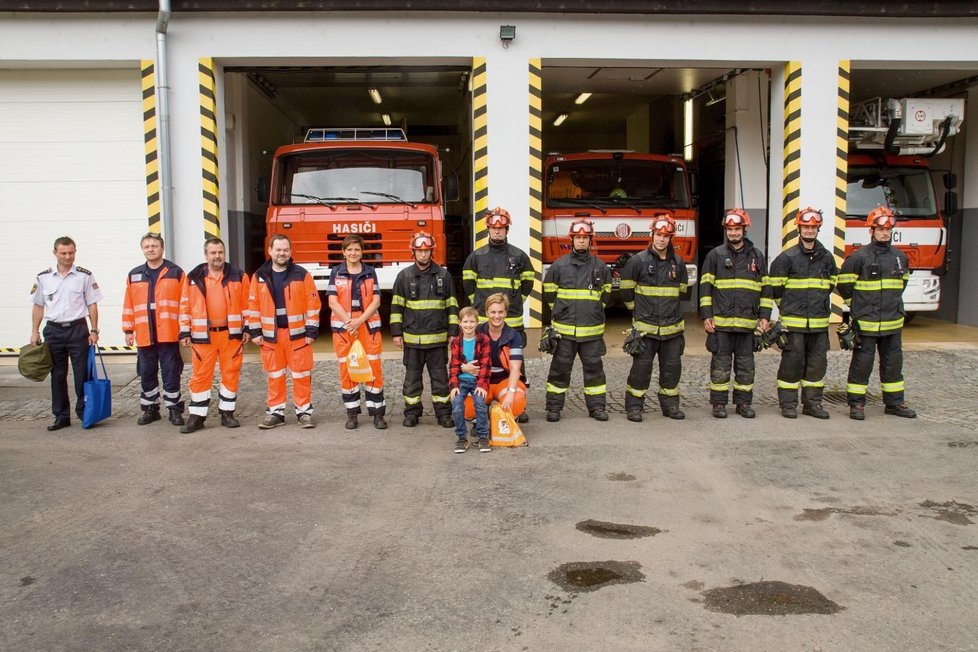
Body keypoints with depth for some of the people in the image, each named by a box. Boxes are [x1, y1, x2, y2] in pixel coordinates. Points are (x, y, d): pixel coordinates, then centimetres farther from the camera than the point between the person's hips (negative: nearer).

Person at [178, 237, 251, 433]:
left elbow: (246, 304, 5)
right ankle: (197, 416, 11)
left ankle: (227, 413, 18)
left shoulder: (238, 276, 3)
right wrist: (185, 332, 1)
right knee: (200, 375, 2)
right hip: (203, 335, 0)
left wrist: (247, 328, 1)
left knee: (231, 374, 6)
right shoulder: (193, 278, 4)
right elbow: (185, 306, 5)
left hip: (231, 334, 0)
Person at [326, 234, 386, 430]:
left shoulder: (370, 272, 7)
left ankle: (377, 412, 5)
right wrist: (349, 322, -15)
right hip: (343, 327, 0)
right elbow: (332, 301, -3)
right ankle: (352, 413, 13)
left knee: (374, 368, -2)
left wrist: (359, 321, -13)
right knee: (346, 369, 3)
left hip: (369, 326, 0)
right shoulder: (337, 273, 5)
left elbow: (376, 301, 0)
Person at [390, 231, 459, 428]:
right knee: (412, 376, 8)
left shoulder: (443, 275, 4)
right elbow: (396, 306, 5)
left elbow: (452, 306, 6)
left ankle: (443, 413, 13)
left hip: (438, 337, 0)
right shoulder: (404, 276, 3)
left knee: (440, 376, 5)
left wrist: (453, 332, 2)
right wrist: (396, 333, 0)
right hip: (412, 338, 0)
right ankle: (412, 412, 18)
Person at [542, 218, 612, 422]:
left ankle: (597, 406, 16)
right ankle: (554, 407, 12)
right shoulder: (559, 265, 0)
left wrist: (594, 309, 13)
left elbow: (606, 292, 18)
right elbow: (549, 292, 10)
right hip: (564, 329, -1)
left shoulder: (600, 266, 5)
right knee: (560, 368, 4)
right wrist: (560, 312, 9)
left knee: (594, 367, 7)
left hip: (592, 329, 1)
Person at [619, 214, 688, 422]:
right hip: (646, 327, -4)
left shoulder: (678, 263, 7)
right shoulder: (638, 261, -6)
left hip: (672, 327, 4)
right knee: (641, 367, -2)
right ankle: (634, 406, 8)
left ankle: (670, 404, 22)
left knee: (672, 367, 9)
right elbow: (626, 290, 3)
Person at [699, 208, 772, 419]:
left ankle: (743, 402, 17)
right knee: (721, 364, 2)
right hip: (721, 322, -2)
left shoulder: (757, 256, 9)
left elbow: (765, 288, 11)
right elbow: (705, 286, 1)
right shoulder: (715, 255, 2)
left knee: (746, 364, 7)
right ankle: (719, 403, 10)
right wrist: (706, 316, -6)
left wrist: (765, 316, 4)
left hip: (747, 322, 2)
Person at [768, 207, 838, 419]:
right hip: (794, 321, -4)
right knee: (792, 362, -1)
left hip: (819, 321, 4)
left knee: (817, 362, 8)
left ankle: (812, 402, 18)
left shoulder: (827, 257, 9)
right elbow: (775, 285, 1)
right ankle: (788, 403, 7)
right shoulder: (787, 257, -4)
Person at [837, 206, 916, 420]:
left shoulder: (900, 257, 8)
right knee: (862, 363, 0)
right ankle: (856, 403, 8)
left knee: (893, 363, 12)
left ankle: (894, 402, 22)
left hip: (893, 322, 5)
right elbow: (844, 284, -2)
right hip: (866, 323, -5)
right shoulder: (859, 257, -9)